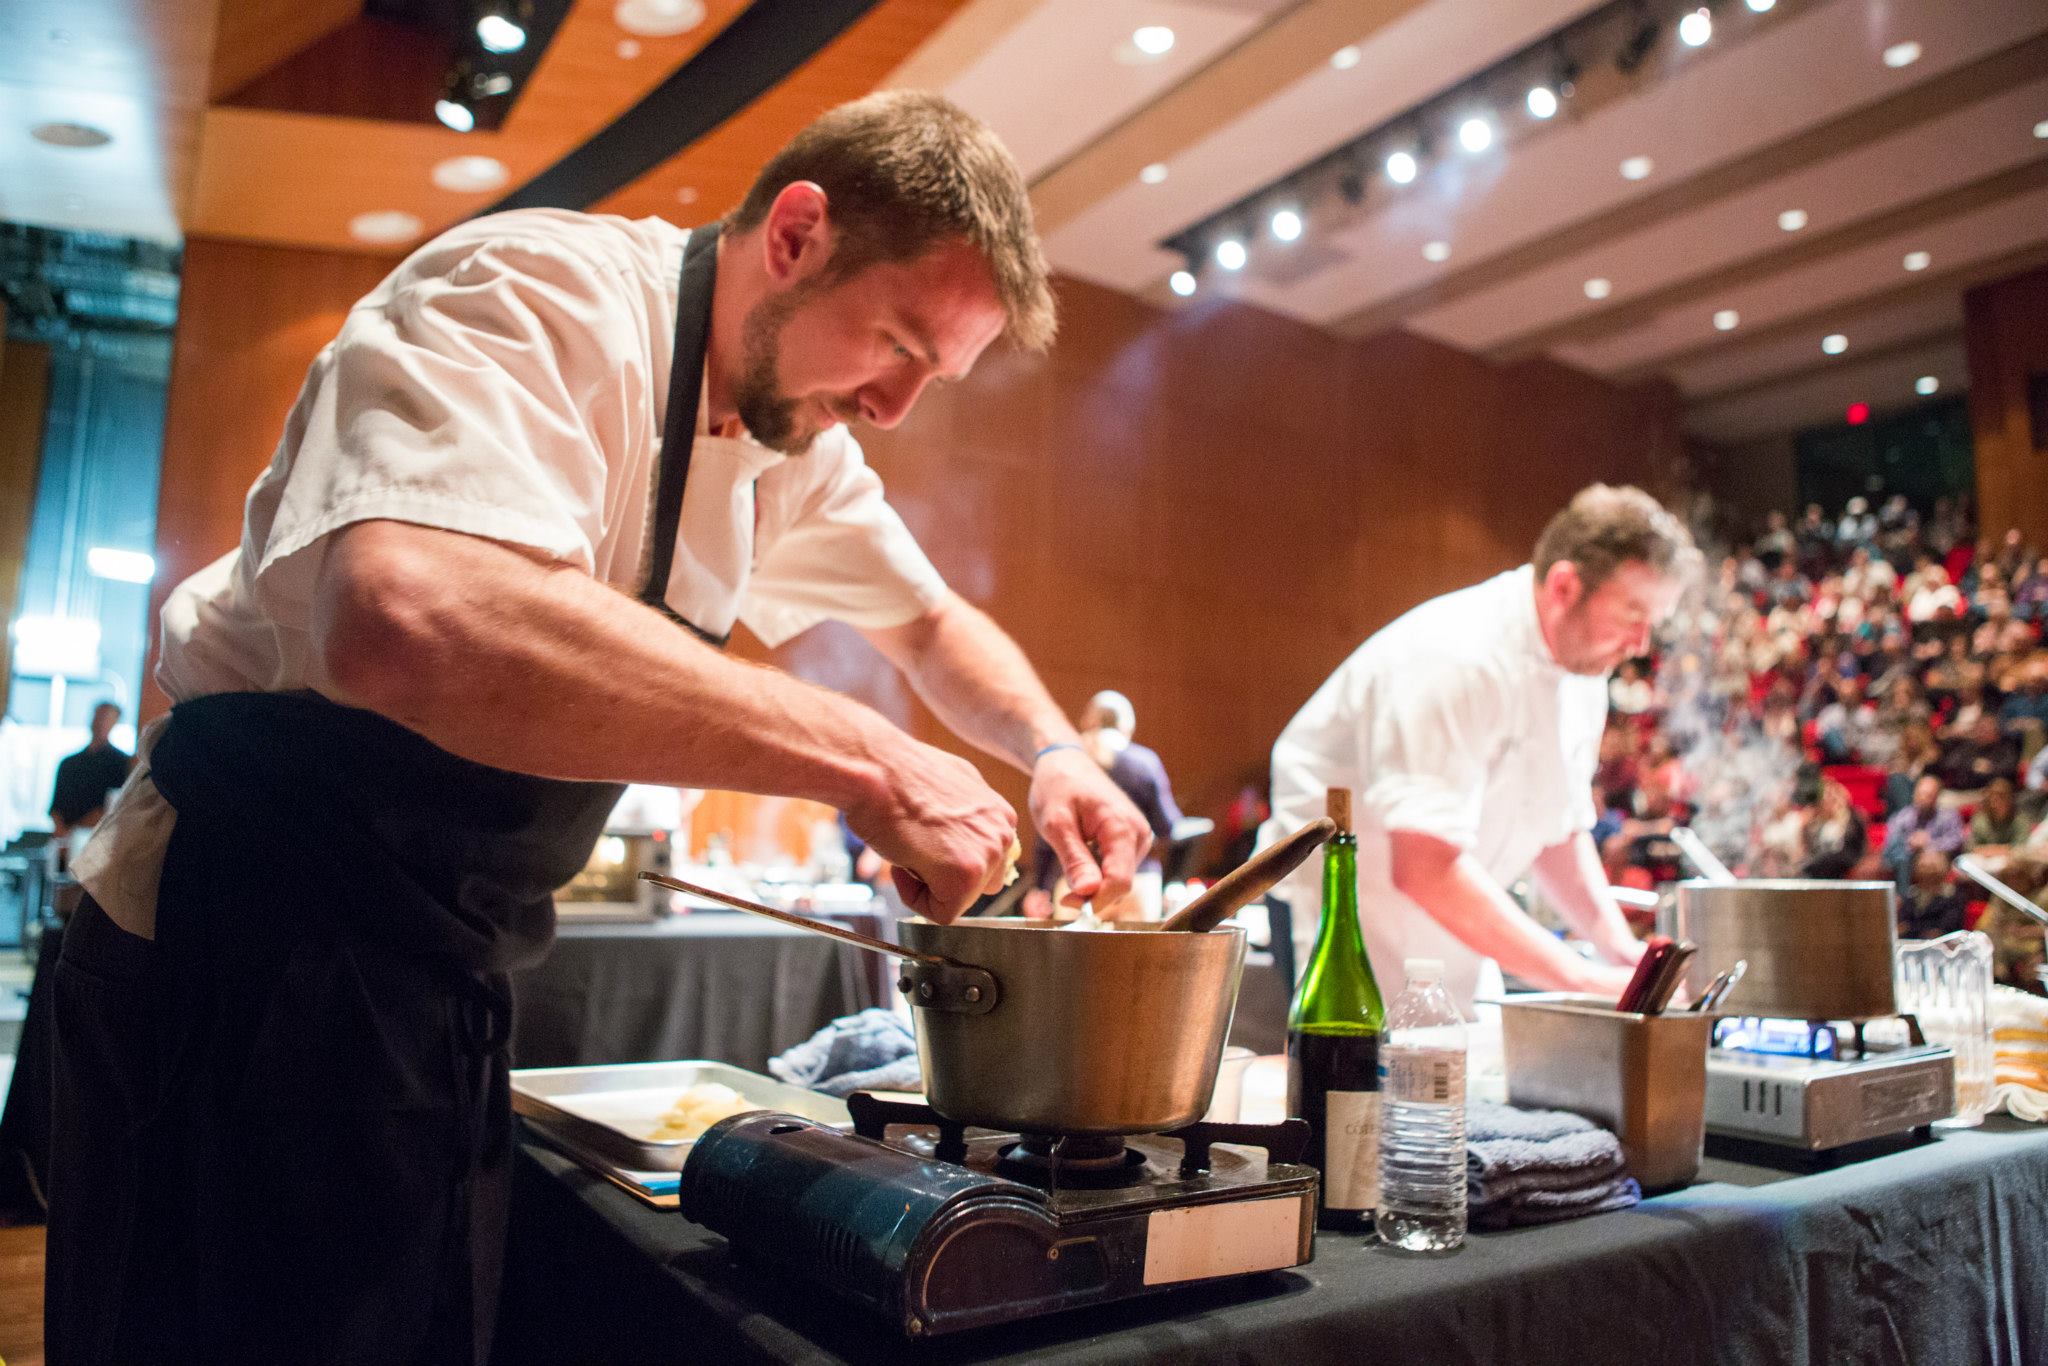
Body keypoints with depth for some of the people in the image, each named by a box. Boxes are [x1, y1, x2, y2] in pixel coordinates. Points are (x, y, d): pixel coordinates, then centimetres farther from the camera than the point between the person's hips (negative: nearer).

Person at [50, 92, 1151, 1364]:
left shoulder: (792, 434, 4)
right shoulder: (539, 297, -22)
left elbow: (931, 620, 18)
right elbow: (407, 623, -42)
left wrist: (1054, 750, -1)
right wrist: (862, 759, -37)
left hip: (439, 976, 8)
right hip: (260, 959, -8)